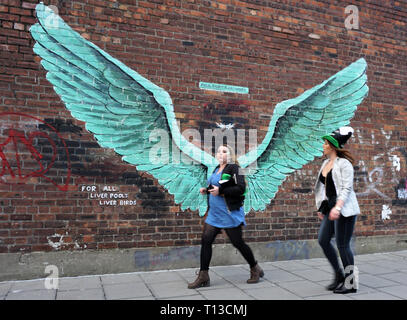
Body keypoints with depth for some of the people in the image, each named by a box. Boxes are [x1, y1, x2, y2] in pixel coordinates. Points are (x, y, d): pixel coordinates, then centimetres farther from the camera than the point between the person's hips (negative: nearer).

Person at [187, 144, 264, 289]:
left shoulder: (234, 168, -10)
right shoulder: (217, 169, 15)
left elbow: (241, 188, -20)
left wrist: (220, 190, -24)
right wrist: (207, 190, 8)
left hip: (230, 213, -8)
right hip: (214, 213, 8)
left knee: (238, 243, 3)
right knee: (205, 240, 0)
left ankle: (255, 270, 25)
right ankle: (203, 276, 8)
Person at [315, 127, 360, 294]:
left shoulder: (343, 163, -11)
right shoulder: (326, 163, 14)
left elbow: (347, 188, -18)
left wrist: (337, 207, -28)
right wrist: (322, 208, 19)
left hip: (344, 209, -8)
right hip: (331, 207, 9)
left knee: (342, 245, -3)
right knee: (323, 240, 6)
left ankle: (351, 284, 12)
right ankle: (339, 275, 21)